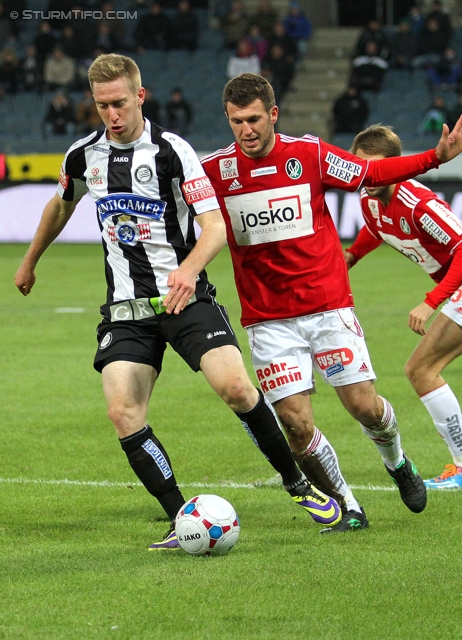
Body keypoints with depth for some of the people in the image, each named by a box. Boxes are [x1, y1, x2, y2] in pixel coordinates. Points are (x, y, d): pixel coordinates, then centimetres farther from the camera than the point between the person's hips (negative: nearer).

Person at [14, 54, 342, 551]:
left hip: (185, 298, -4)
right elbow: (60, 206, 28)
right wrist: (30, 262, 37)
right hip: (126, 308, 4)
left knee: (234, 386, -20)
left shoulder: (171, 151, -9)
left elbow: (215, 225, -14)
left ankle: (296, 483, 3)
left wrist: (189, 268, -33)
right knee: (122, 412, -15)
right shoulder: (83, 156, 5)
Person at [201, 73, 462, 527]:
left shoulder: (310, 154, -3)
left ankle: (397, 463, 34)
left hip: (328, 306, 0)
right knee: (295, 424, -9)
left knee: (364, 405, -1)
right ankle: (344, 505, 14)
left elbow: (372, 174, 8)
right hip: (268, 319, 0)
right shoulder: (214, 170, -5)